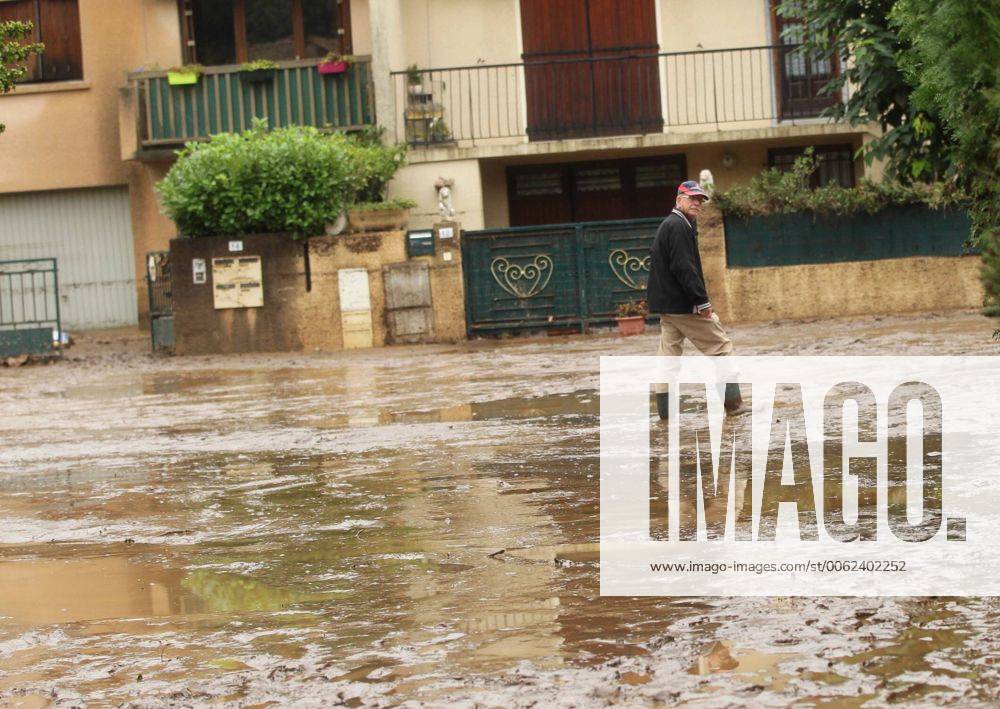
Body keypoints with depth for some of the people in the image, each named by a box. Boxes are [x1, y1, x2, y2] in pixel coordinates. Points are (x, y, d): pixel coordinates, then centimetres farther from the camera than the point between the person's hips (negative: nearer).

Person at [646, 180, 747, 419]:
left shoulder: (668, 225, 18)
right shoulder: (679, 226, -14)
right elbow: (684, 268, -21)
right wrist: (702, 301, -21)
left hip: (665, 303, 10)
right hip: (684, 304, -10)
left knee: (669, 353, 9)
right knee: (720, 346, -3)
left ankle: (664, 408, 7)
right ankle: (732, 402, -4)